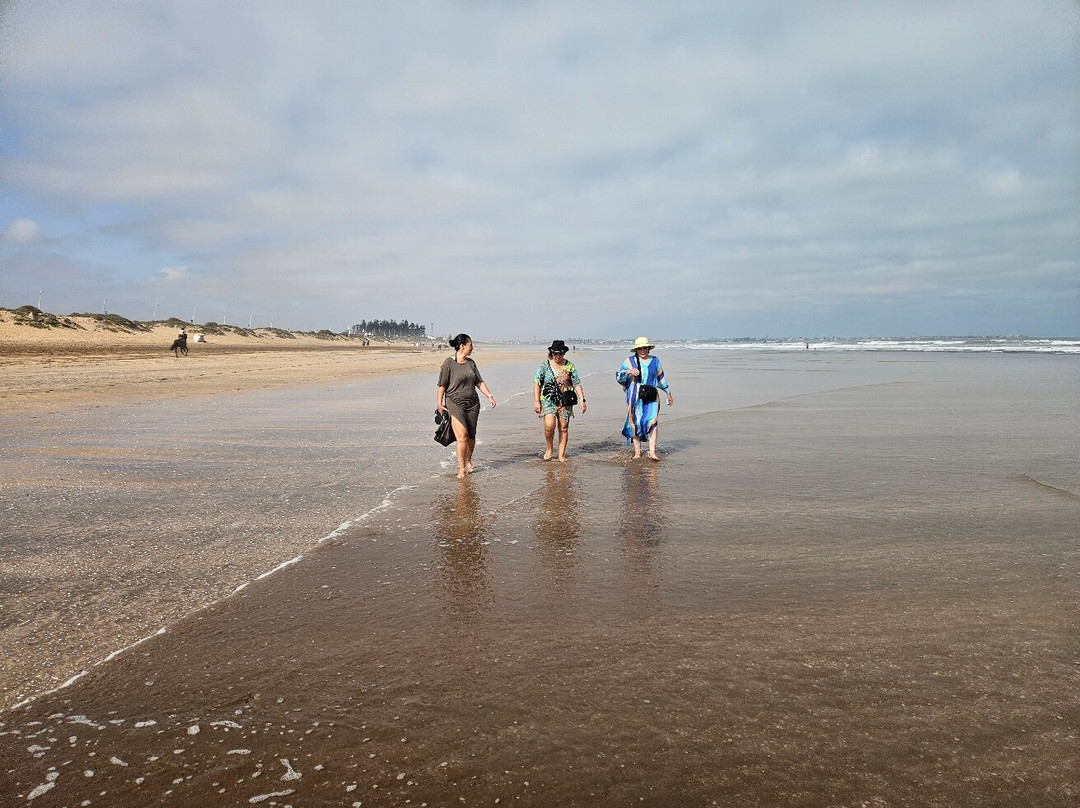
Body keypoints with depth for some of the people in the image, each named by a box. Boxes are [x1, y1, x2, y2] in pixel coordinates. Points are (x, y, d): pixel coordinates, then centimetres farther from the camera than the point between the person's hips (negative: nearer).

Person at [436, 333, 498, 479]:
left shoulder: (471, 363, 10)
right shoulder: (448, 364, -7)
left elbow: (479, 382, 14)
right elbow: (442, 385, -5)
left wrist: (489, 395, 6)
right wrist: (439, 403, -7)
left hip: (472, 404, 6)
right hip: (455, 403, -6)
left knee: (471, 436, 8)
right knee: (462, 436, -14)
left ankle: (468, 462, 29)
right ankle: (461, 469, -6)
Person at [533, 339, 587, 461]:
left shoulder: (570, 366, 4)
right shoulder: (545, 365, 1)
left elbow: (577, 384, 3)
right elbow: (536, 383, 1)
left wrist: (582, 400, -6)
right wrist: (536, 401, -4)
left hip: (565, 402, 2)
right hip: (549, 401, -2)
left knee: (564, 428, 3)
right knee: (549, 425, -18)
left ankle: (561, 454, 14)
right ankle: (549, 448, 7)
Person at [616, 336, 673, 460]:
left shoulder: (655, 361, 12)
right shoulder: (629, 361, 4)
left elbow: (661, 378, 23)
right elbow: (618, 377, 0)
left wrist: (668, 393, 27)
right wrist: (628, 371, -19)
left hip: (651, 397, 1)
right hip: (635, 397, -1)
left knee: (652, 422, -12)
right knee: (635, 423, 0)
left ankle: (652, 451, -11)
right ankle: (637, 452, 9)